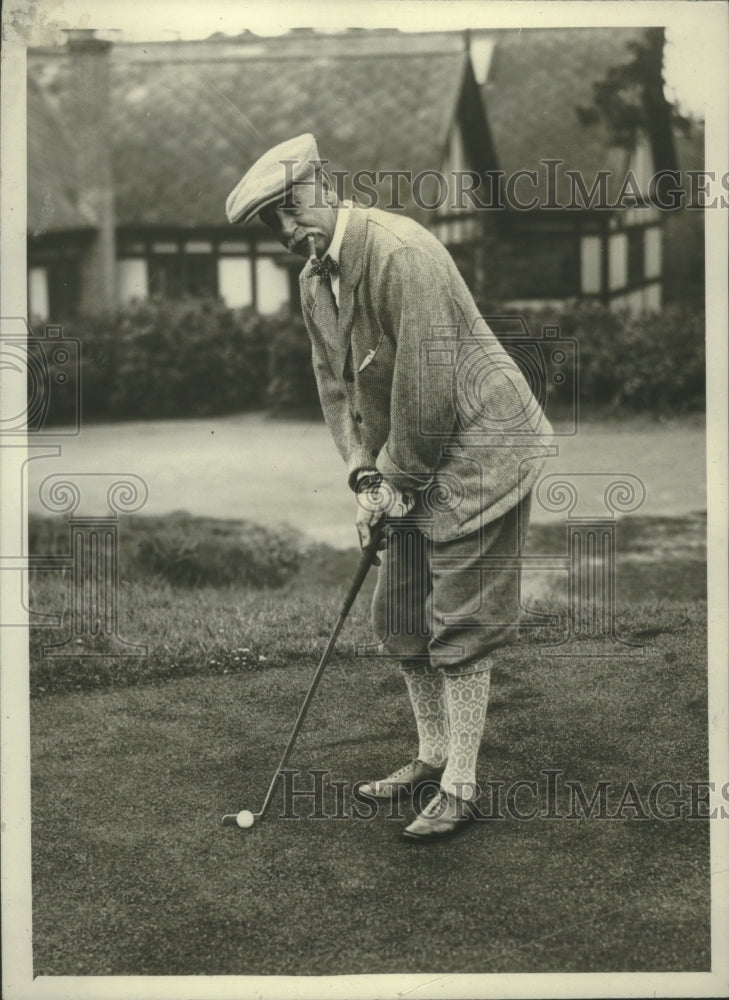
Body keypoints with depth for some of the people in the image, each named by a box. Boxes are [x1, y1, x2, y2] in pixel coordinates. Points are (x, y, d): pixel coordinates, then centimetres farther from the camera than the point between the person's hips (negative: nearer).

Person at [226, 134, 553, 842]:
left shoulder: (400, 252, -22)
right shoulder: (314, 280, 6)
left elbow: (425, 383, -23)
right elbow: (335, 383, 10)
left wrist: (400, 481, -14)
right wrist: (365, 478, -1)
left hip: (478, 446, -9)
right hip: (409, 465, 9)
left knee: (460, 625, -6)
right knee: (399, 617, 13)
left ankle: (459, 789, 3)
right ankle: (433, 756, 28)